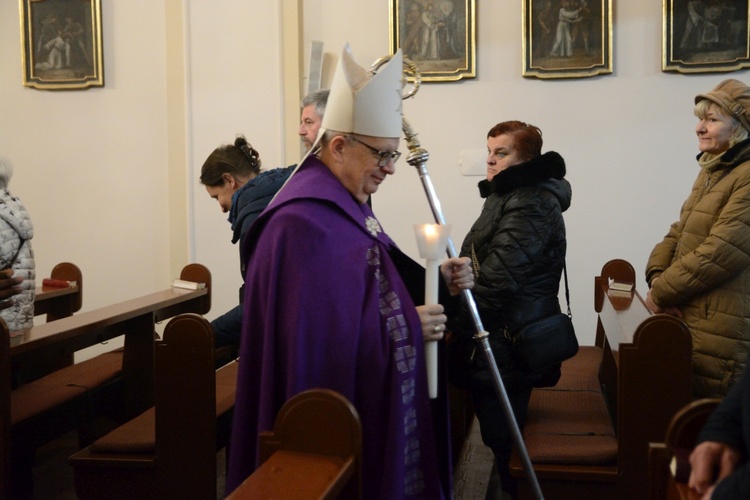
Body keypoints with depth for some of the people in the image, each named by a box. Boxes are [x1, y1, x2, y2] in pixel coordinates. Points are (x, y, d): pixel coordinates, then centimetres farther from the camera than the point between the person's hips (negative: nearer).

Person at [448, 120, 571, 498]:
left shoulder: (532, 202, -16)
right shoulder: (508, 196, 17)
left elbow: (497, 277, -25)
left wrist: (449, 319, -21)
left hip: (508, 345, -10)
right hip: (499, 339, 10)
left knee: (502, 441, -2)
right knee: (502, 437, 17)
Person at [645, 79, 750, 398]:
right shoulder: (711, 171, 17)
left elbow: (720, 253, -21)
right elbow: (679, 232, 15)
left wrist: (661, 293, -13)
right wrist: (657, 278, -4)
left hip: (719, 331, -9)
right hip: (689, 318, 9)